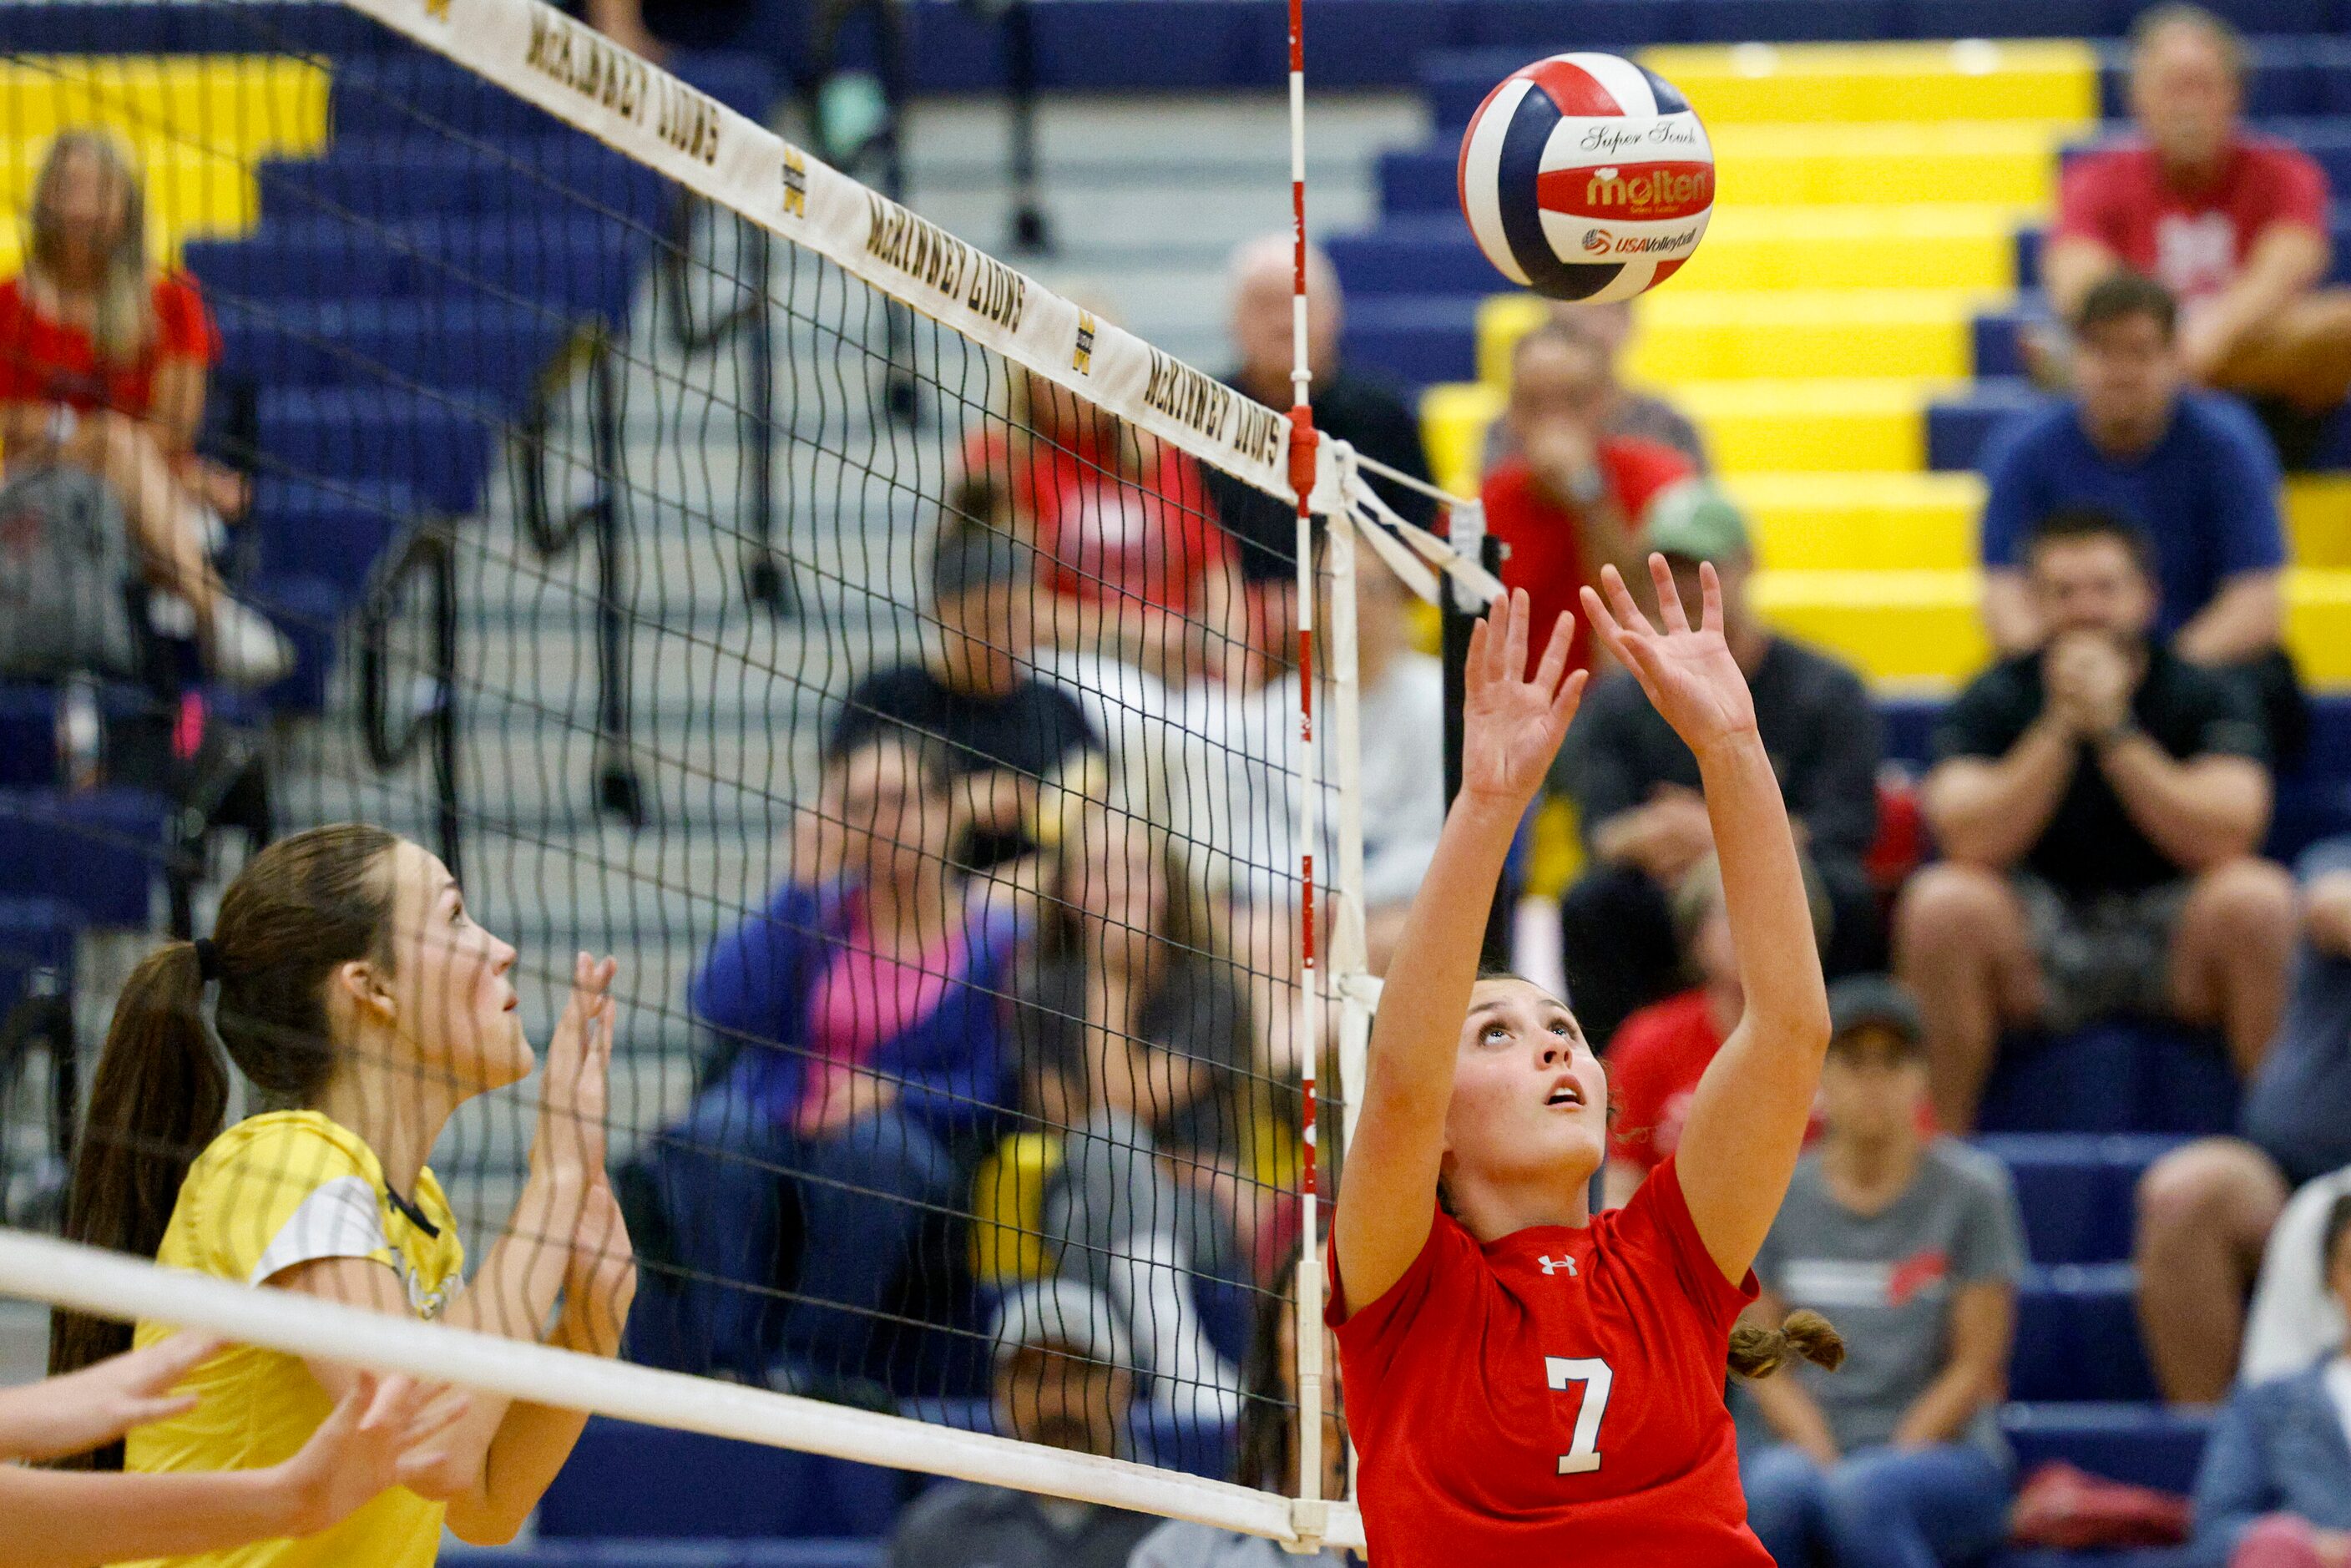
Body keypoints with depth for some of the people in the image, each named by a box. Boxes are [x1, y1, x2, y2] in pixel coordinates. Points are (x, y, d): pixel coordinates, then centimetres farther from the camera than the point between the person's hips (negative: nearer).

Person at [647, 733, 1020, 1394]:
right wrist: (805, 878, -8)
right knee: (715, 1130, -33)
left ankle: (819, 1361, -29)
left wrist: (891, 1096, -15)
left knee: (868, 1142, -38)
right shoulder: (818, 909, 9)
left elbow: (990, 1088, 2)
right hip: (773, 1126, 2)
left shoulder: (993, 935, 4)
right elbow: (721, 1003, -8)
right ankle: (729, 1360, -35)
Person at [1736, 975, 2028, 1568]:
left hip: (1939, 1451, -2)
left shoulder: (1970, 1190, 1)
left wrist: (1892, 1461, -14)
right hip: (1801, 1446, 2)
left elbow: (1975, 1367, -1)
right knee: (1775, 1488, -36)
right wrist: (1823, 1459, -13)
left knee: (1861, 1494, -37)